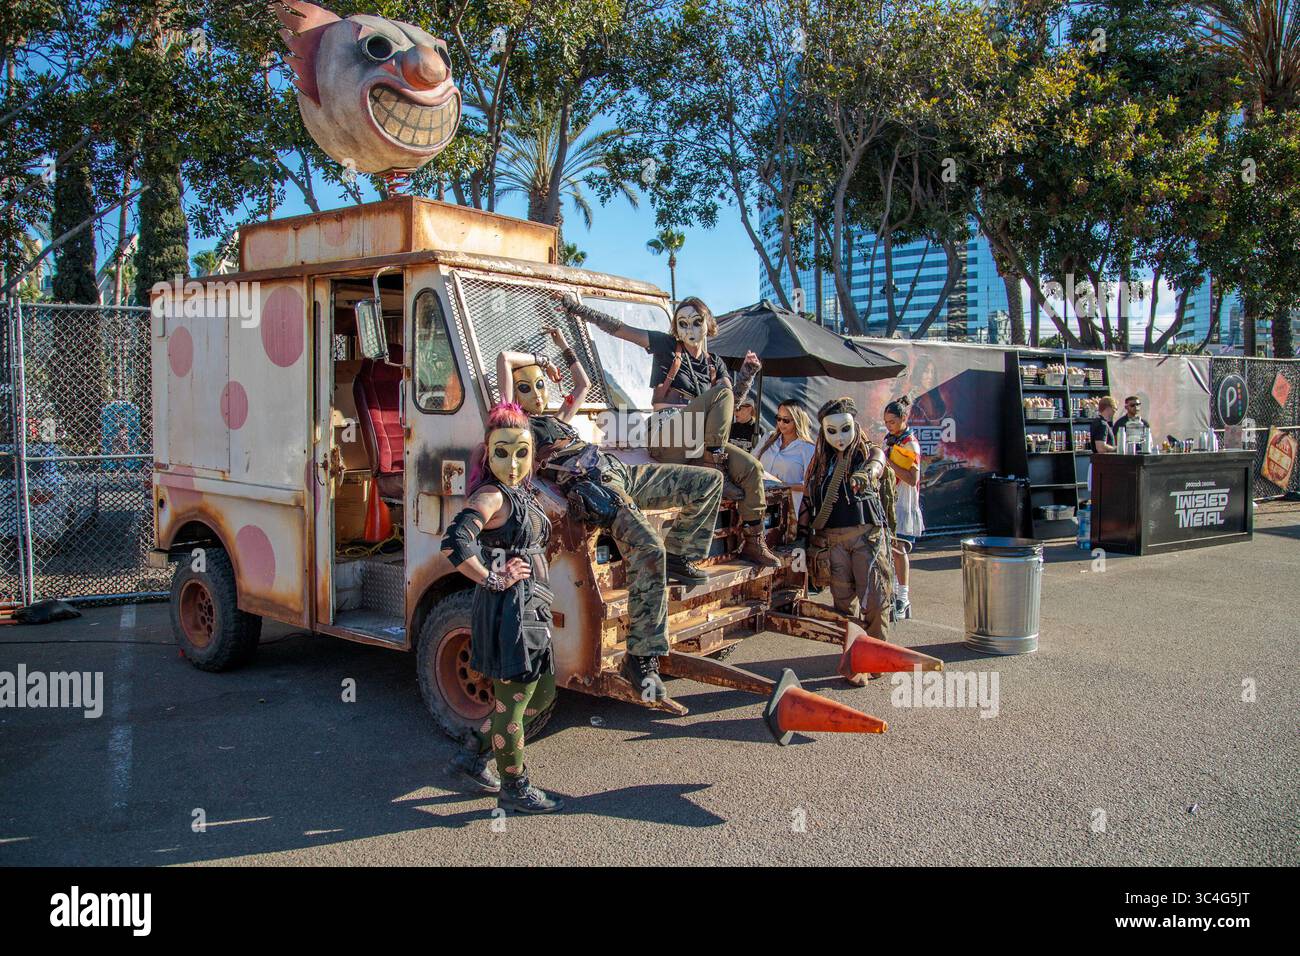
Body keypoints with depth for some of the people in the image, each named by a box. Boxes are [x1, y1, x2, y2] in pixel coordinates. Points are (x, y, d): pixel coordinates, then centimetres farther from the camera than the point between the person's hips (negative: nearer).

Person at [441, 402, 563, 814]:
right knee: (511, 702, 5)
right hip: (508, 611, -10)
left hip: (531, 609, 10)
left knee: (541, 694, 20)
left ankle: (472, 756, 31)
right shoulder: (492, 496, -16)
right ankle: (515, 788, 21)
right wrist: (494, 579, -20)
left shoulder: (522, 494, 11)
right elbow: (454, 544, -30)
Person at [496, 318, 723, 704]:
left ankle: (679, 556, 16)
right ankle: (641, 658, -30)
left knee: (709, 481, 6)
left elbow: (583, 383, 46)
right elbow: (503, 359, 2)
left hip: (620, 471, 9)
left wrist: (565, 348, 46)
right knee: (648, 548, -34)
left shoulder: (558, 417, 30)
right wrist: (540, 358, 18)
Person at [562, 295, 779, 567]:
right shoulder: (667, 346, 4)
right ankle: (715, 460, -20)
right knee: (722, 389, -22)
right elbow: (619, 329, 0)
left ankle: (753, 543, -7)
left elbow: (731, 405, 12)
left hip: (698, 442, 6)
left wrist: (746, 375, -1)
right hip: (667, 439, -5)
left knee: (751, 467, -13)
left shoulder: (714, 364, 18)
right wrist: (580, 309, -6)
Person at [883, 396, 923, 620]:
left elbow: (912, 479, -20)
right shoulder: (889, 440, 14)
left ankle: (903, 599, -11)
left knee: (898, 547, -13)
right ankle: (893, 590, 22)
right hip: (887, 502, 8)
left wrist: (889, 462, -22)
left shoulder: (910, 444, -10)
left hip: (903, 504, -8)